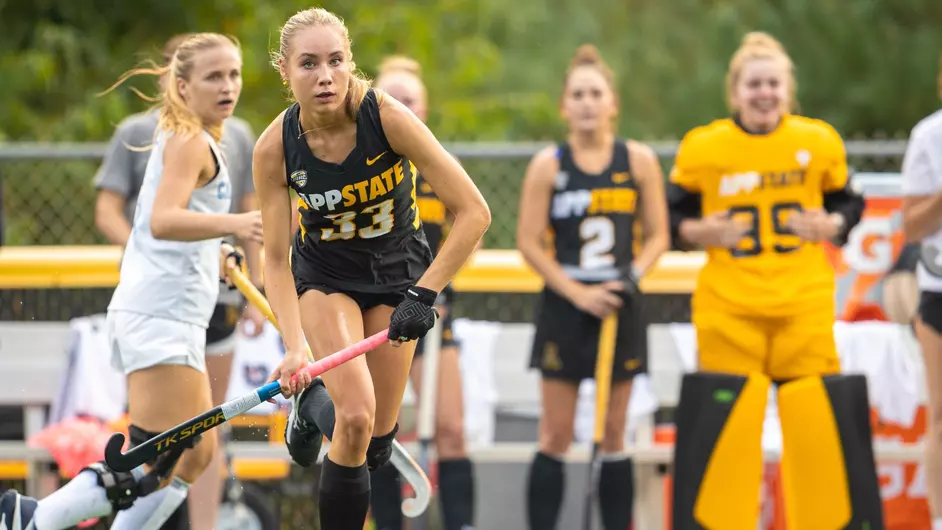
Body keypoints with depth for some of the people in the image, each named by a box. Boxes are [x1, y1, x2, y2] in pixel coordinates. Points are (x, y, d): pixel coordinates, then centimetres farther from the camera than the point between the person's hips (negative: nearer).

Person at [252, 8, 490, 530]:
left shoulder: (388, 117, -28)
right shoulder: (274, 149, -23)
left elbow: (473, 213, -25)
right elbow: (275, 257, -15)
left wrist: (423, 295, -29)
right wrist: (295, 345, -28)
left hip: (398, 268, 1)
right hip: (323, 275, -1)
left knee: (376, 443, 3)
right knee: (356, 416, -23)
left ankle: (317, 407, 35)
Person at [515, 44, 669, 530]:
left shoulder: (639, 161, 1)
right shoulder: (548, 165, -3)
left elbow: (658, 236, 7)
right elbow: (528, 243, -4)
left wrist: (633, 275, -11)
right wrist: (578, 293, -12)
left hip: (620, 308, 1)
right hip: (563, 309, -1)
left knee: (613, 437, 7)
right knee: (555, 438, 0)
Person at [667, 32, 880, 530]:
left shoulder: (819, 141, 1)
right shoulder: (701, 148, -3)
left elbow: (845, 203, 11)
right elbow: (672, 217, 6)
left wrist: (831, 225, -9)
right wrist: (699, 233, -14)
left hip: (805, 305, 1)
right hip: (727, 308, -1)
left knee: (819, 423, 1)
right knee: (725, 427, -2)